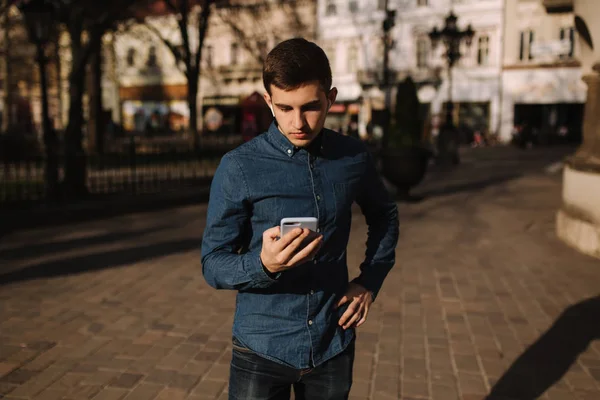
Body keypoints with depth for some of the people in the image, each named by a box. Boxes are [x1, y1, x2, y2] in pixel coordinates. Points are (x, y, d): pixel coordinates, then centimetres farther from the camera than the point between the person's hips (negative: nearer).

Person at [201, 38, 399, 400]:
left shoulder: (354, 158, -3)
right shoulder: (239, 168, -13)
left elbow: (384, 215, 15)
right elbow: (213, 265, -11)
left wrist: (370, 281, 4)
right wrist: (264, 264, -30)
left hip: (335, 346, 3)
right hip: (262, 348, -2)